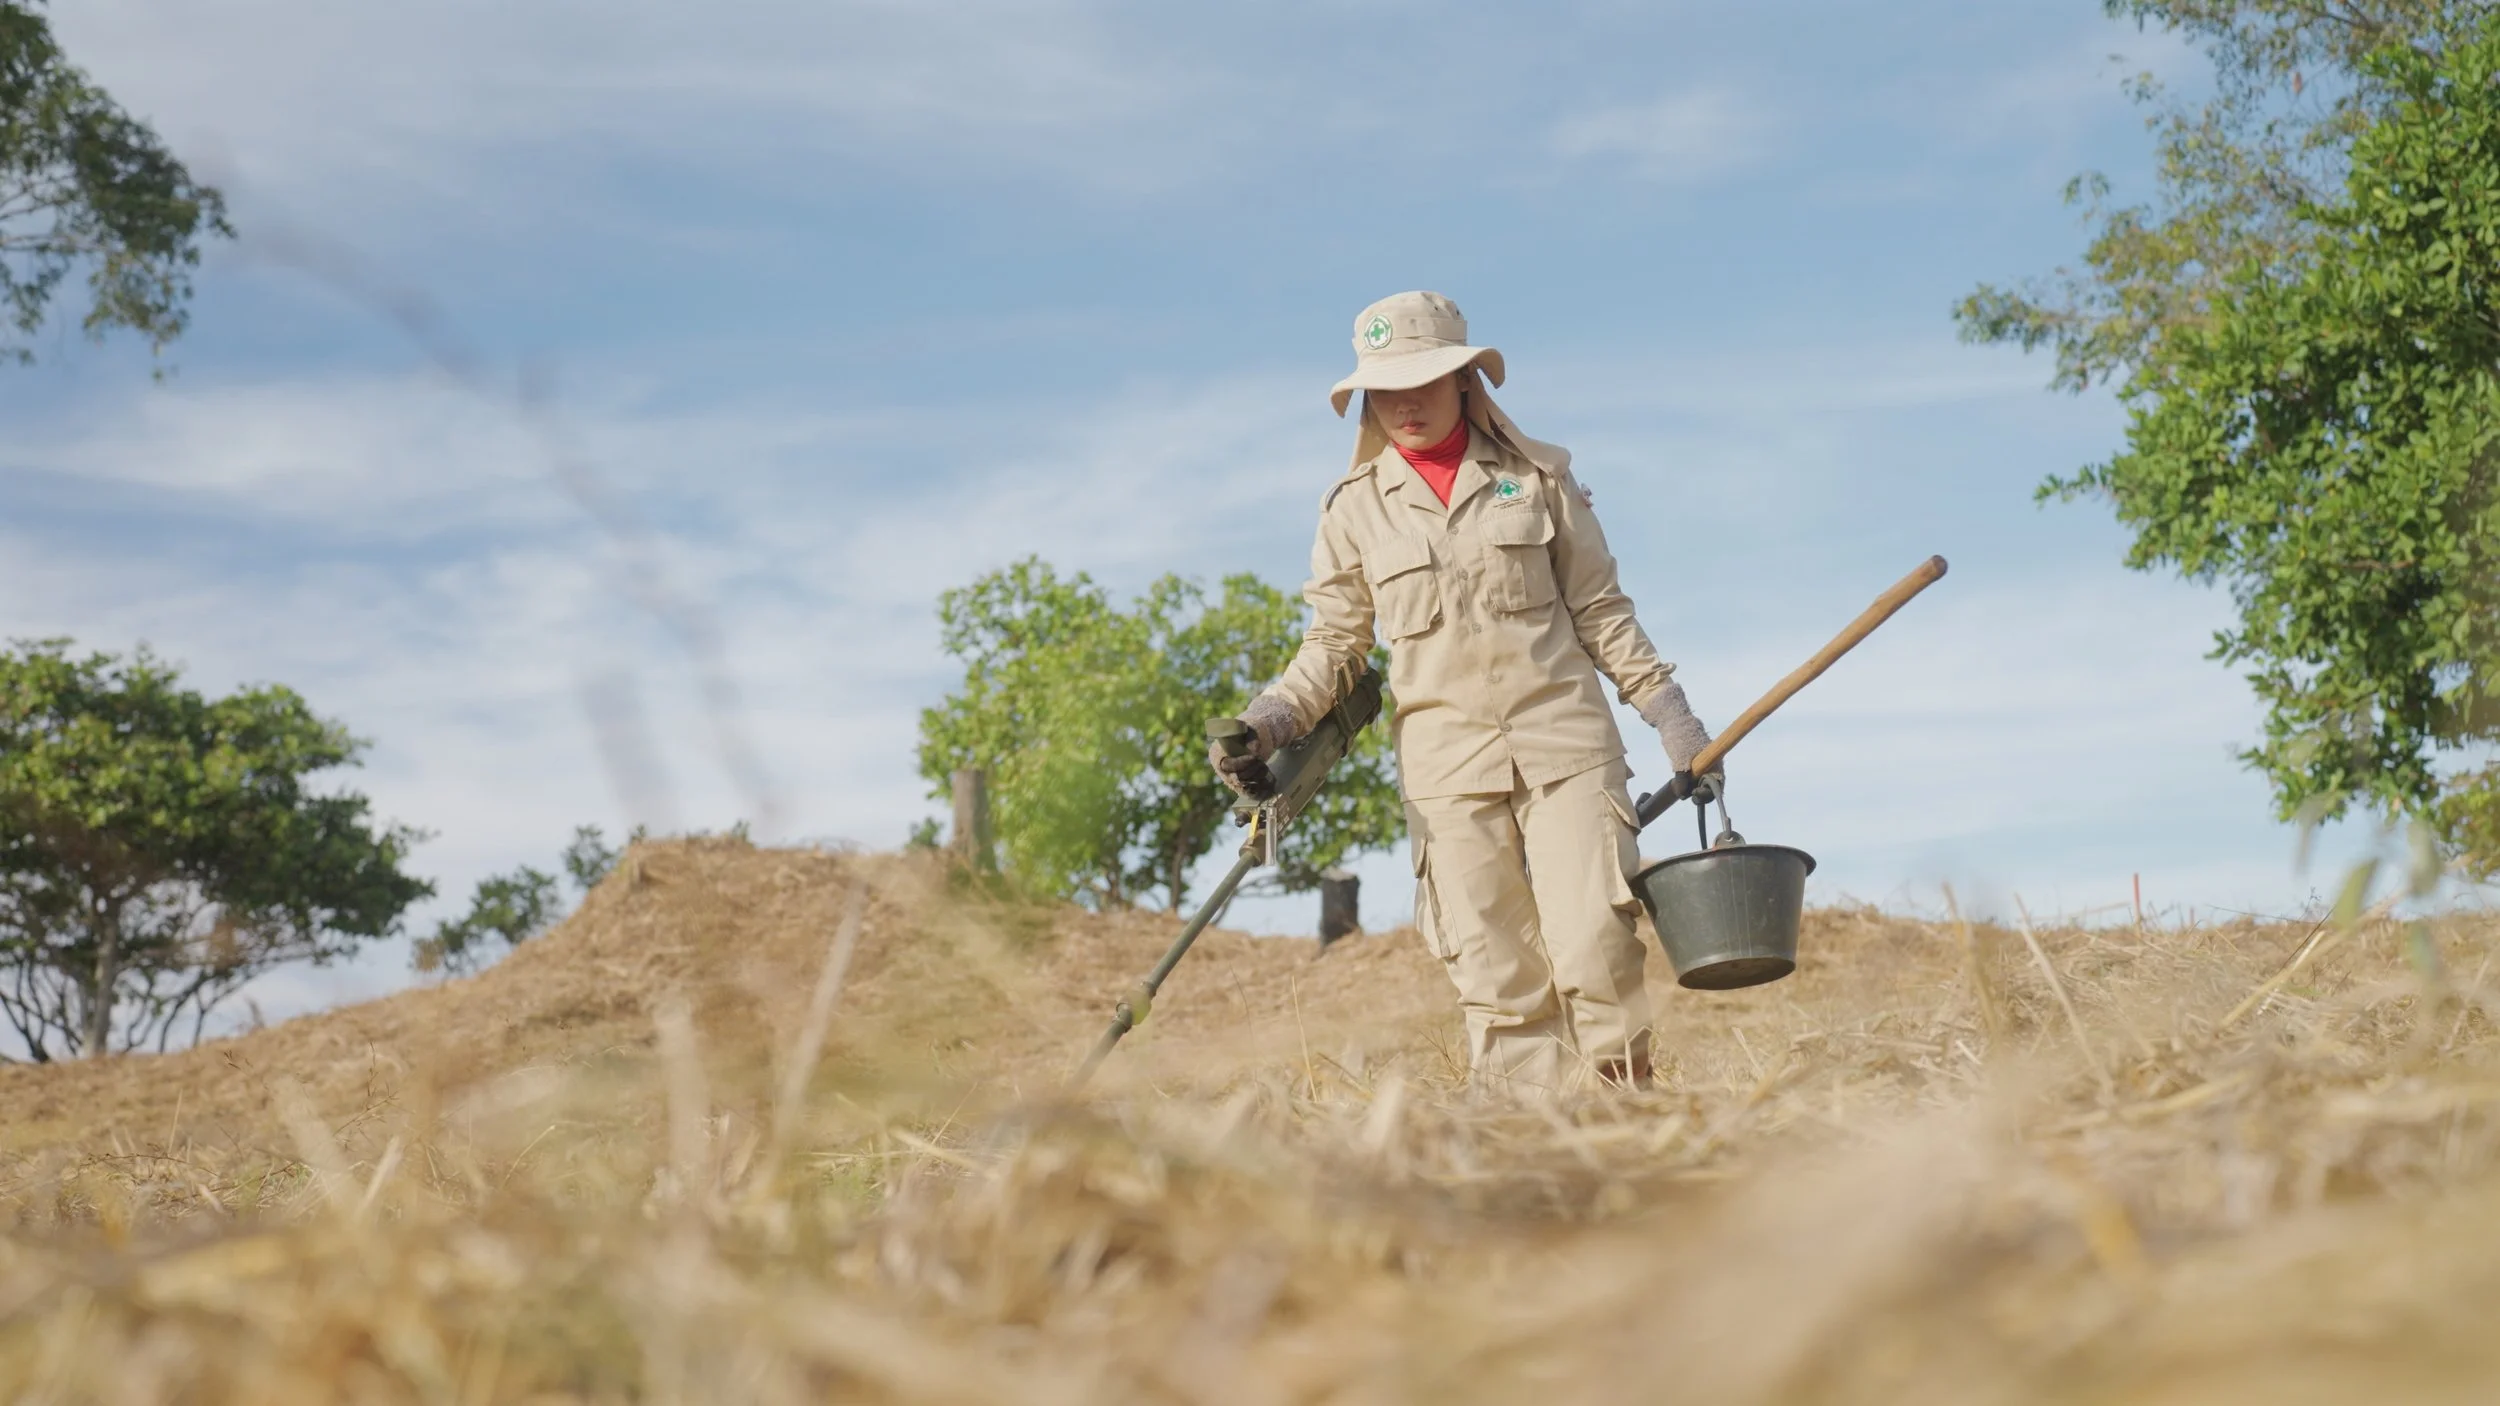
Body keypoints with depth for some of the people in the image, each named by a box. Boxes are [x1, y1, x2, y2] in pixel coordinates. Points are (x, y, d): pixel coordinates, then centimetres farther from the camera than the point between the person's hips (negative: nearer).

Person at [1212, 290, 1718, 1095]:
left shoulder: (1537, 479, 7)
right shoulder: (1354, 511, 7)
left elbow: (1600, 611, 11)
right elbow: (1334, 644, 10)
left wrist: (1669, 713, 5)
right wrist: (1274, 717, -8)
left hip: (1564, 740, 0)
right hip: (1446, 765, 1)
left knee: (1596, 943, -11)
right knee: (1492, 979, -2)